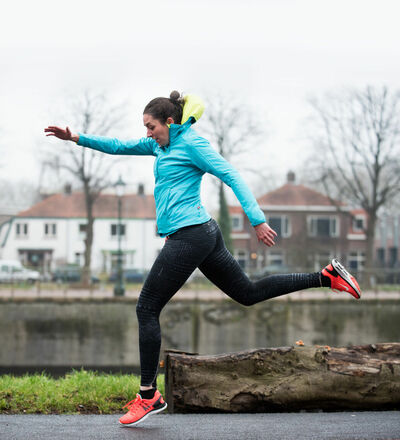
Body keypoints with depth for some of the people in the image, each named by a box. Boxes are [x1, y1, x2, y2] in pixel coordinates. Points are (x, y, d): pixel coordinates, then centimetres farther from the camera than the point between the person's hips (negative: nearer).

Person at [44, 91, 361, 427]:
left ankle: (149, 396, -1)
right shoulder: (163, 144, 18)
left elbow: (232, 177, -15)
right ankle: (327, 277, 15)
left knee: (147, 310, -5)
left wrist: (257, 220, -22)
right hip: (203, 234, 10)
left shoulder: (191, 143, -8)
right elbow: (119, 147, 23)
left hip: (188, 235, -10)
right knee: (248, 293, 15)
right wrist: (76, 138, 15)